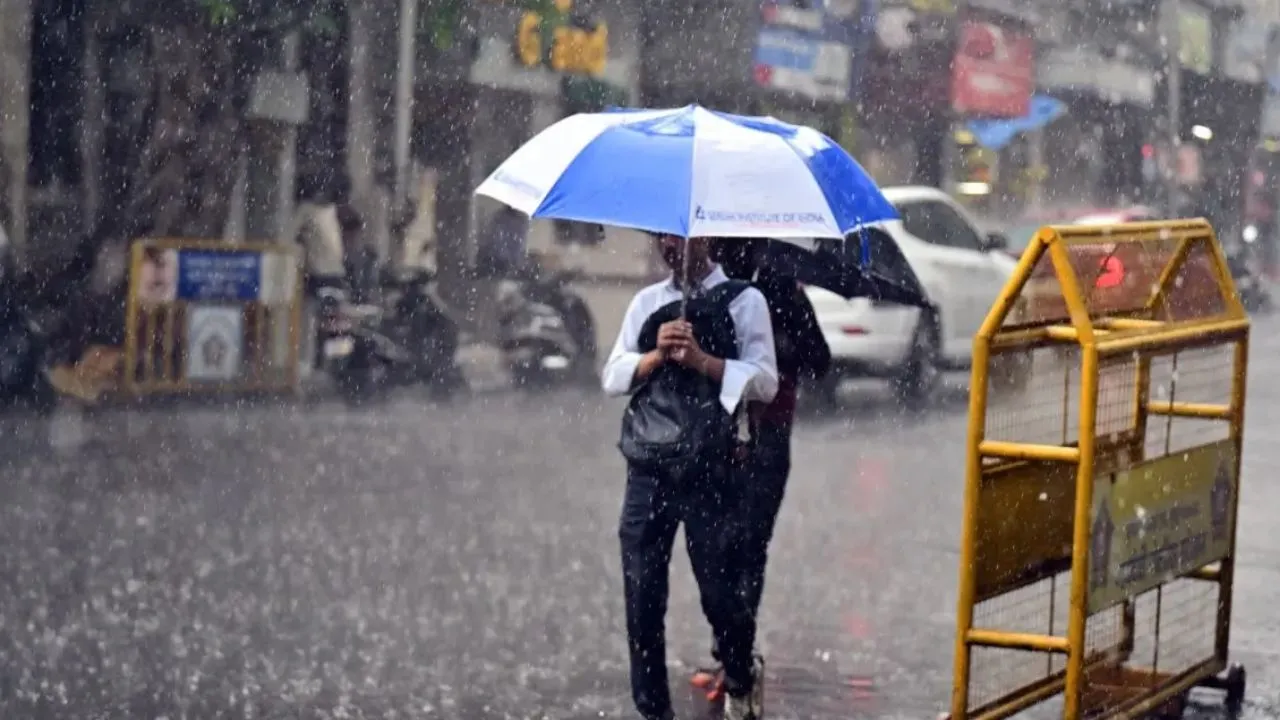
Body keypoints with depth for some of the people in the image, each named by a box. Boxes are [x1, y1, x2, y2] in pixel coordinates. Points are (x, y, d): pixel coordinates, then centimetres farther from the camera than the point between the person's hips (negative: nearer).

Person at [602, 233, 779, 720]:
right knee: (642, 599, 2)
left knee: (718, 593, 1)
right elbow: (613, 377, 8)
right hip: (647, 471, 3)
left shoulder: (742, 301, 2)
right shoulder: (647, 302, 13)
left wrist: (701, 359, -16)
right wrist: (656, 355, -9)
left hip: (708, 473, -3)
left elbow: (765, 382, -6)